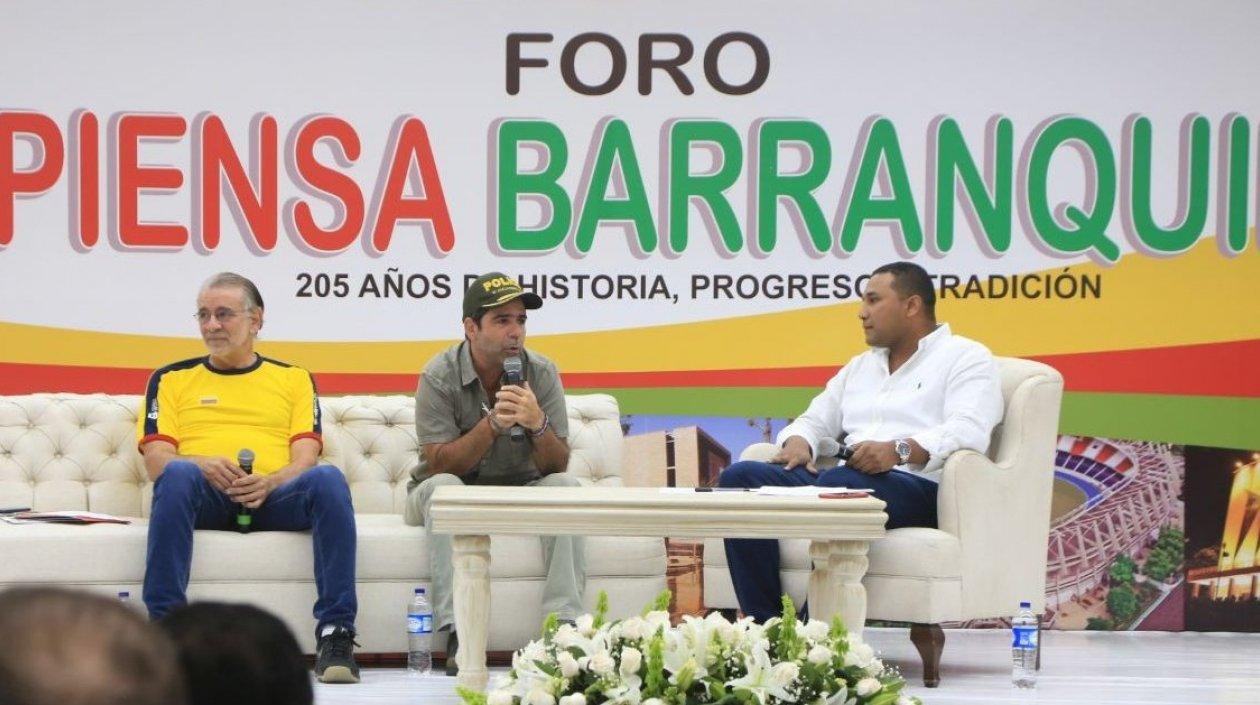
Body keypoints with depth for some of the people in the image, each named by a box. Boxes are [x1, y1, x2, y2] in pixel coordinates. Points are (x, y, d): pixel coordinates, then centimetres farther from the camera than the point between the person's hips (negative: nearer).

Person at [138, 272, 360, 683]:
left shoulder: (293, 379, 23)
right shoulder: (172, 380, 22)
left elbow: (304, 459, 9)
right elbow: (156, 460, 8)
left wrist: (270, 482, -14)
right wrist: (204, 465, -14)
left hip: (274, 498, 0)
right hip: (205, 497, 0)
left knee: (328, 480, -32)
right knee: (178, 475, -36)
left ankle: (335, 632, -35)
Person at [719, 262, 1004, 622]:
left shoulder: (965, 358, 8)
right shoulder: (860, 366, 32)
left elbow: (968, 431, -9)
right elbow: (816, 420, 30)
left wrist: (900, 450, -27)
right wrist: (798, 442, 3)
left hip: (917, 486, -7)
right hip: (844, 479, 7)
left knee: (838, 484, -39)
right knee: (740, 477, -17)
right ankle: (765, 626, -26)